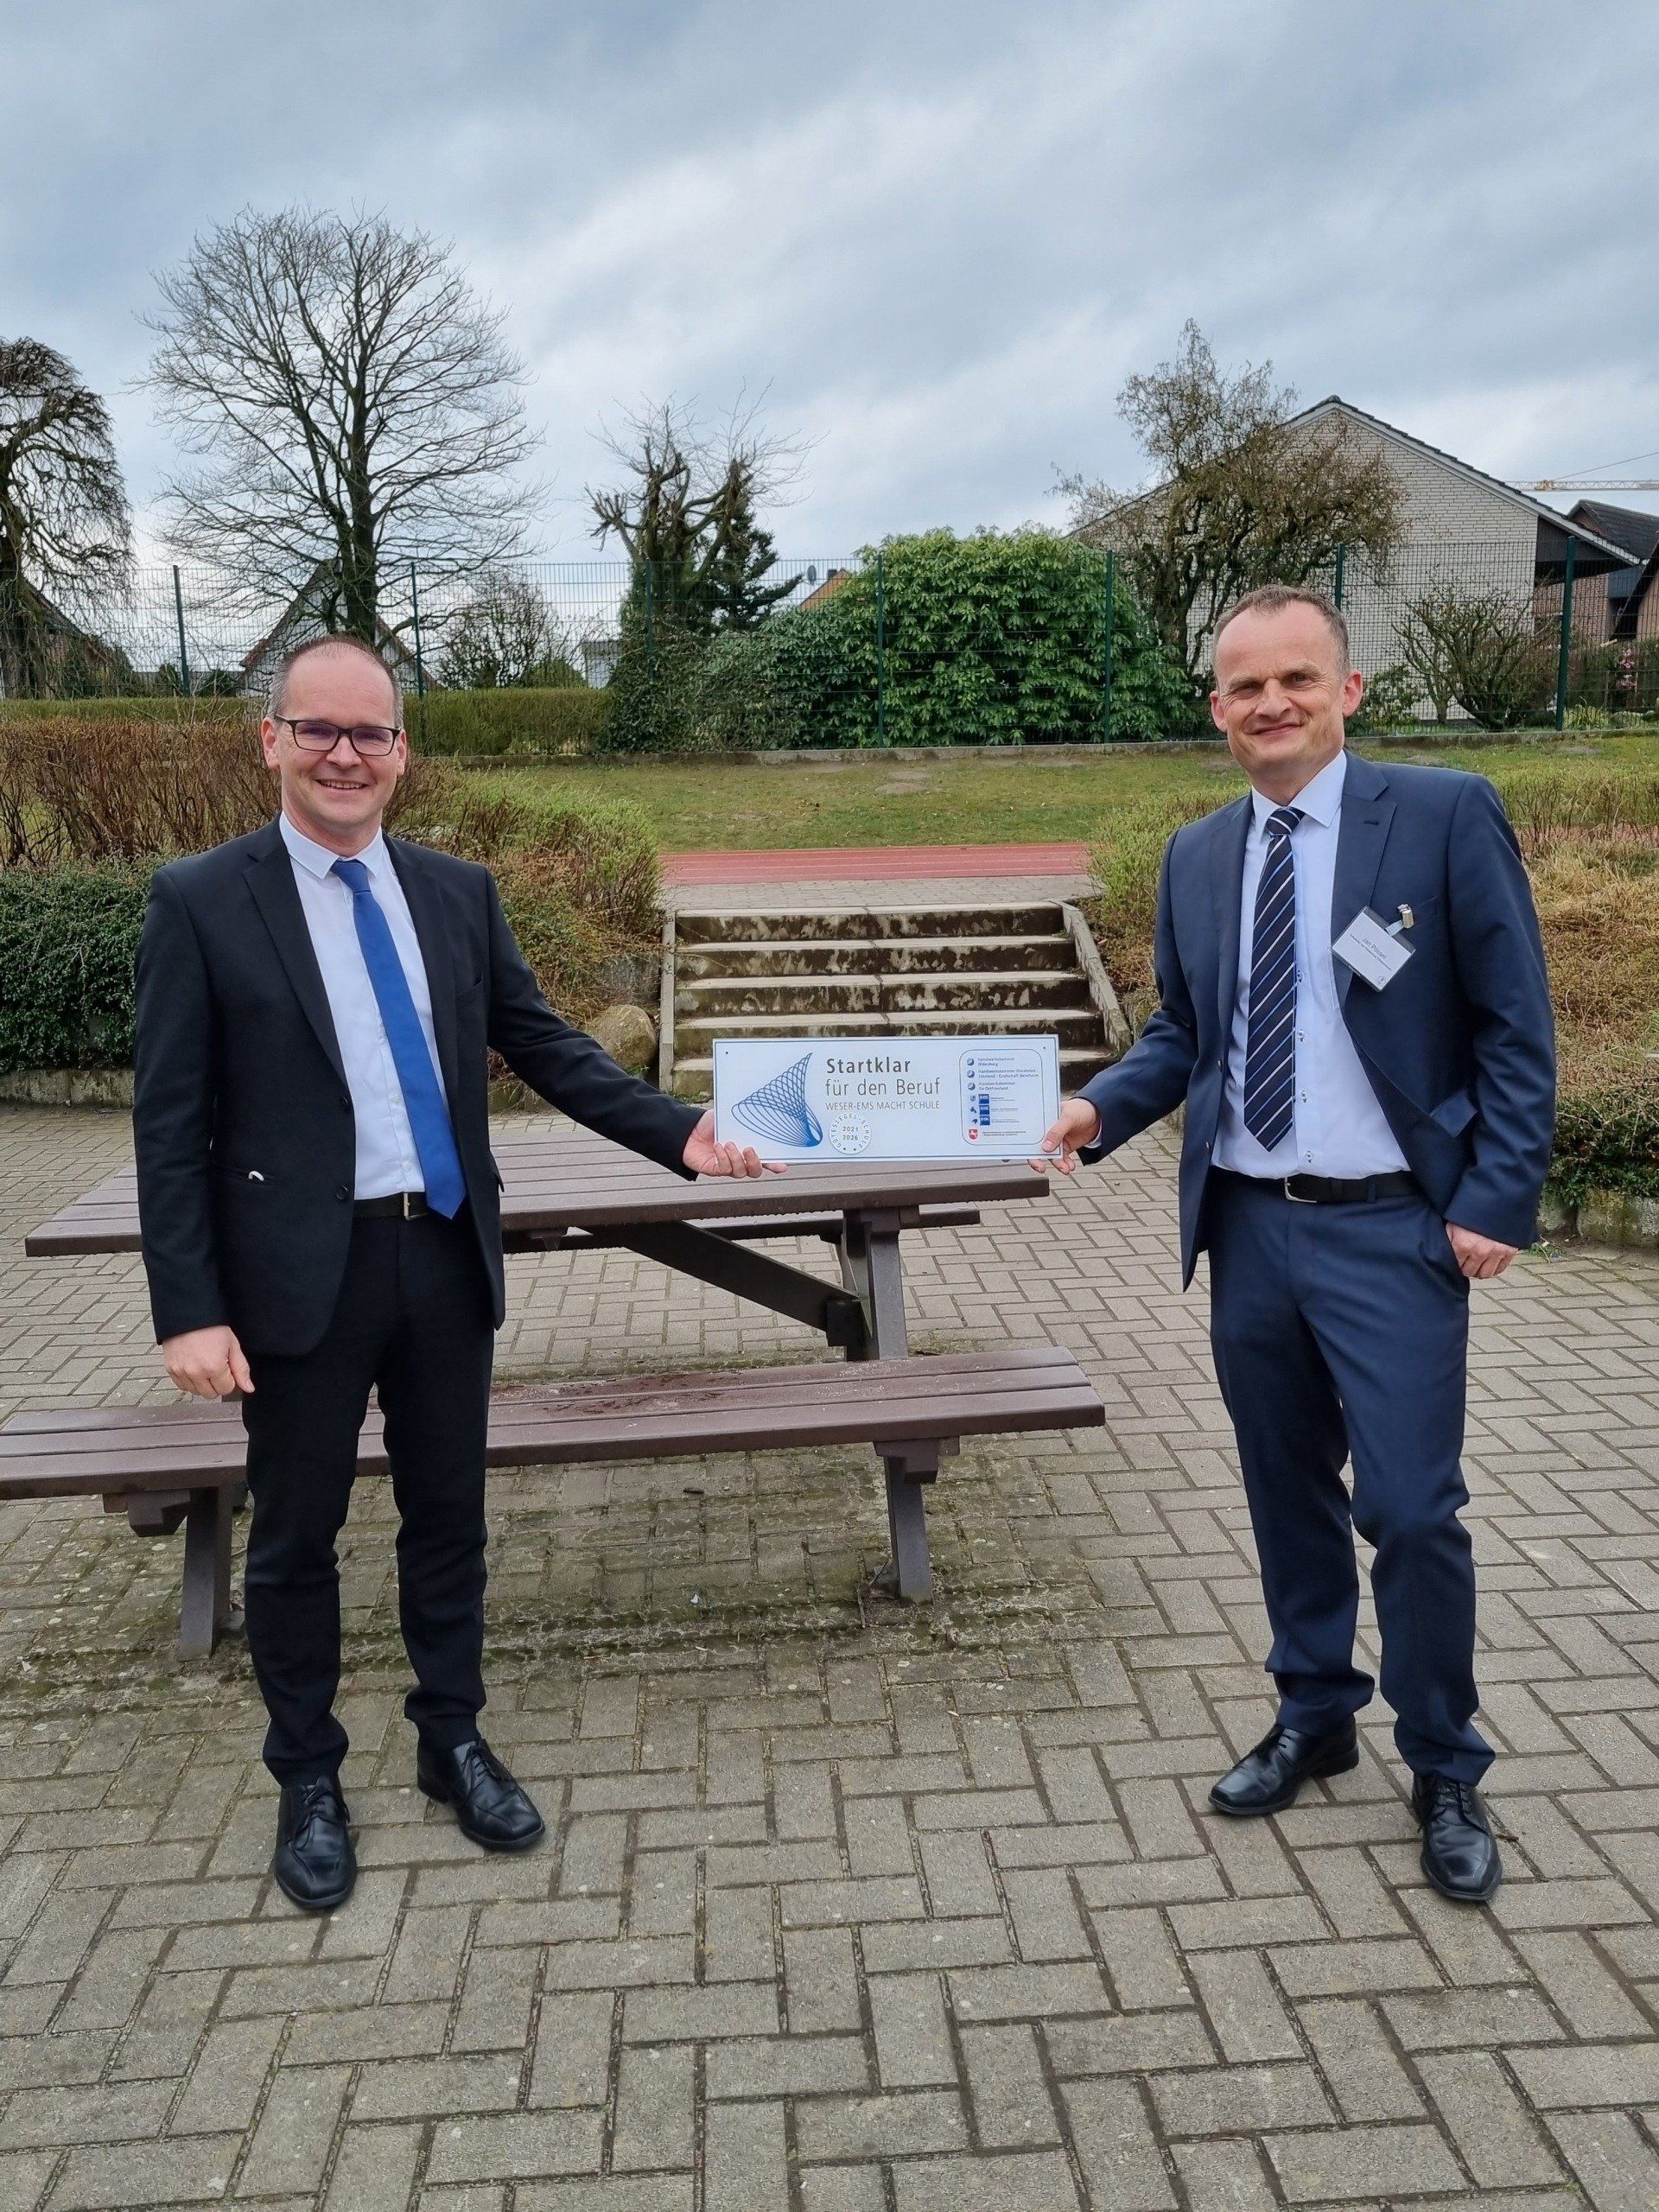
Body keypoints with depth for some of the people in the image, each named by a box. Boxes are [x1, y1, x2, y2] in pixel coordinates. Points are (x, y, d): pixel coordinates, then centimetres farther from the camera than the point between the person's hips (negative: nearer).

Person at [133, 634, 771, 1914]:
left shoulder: (459, 892, 5)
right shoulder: (202, 902, -7)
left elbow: (544, 1046, 7)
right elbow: (170, 1124, -8)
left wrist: (681, 1134, -5)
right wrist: (190, 1309, -13)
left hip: (446, 1255, 4)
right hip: (301, 1271, -3)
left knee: (448, 1517, 16)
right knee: (297, 1537, 12)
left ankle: (455, 1744, 36)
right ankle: (309, 1782, 32)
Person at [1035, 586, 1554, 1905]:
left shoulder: (1446, 815, -6)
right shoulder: (1197, 856, 8)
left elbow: (1515, 1027, -7)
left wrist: (1496, 1201, -12)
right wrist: (1102, 1108, -5)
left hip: (1392, 1232, -4)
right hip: (1249, 1228, 5)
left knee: (1411, 1510, -1)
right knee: (1288, 1494, 16)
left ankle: (1446, 1774, 22)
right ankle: (1314, 1718, 36)